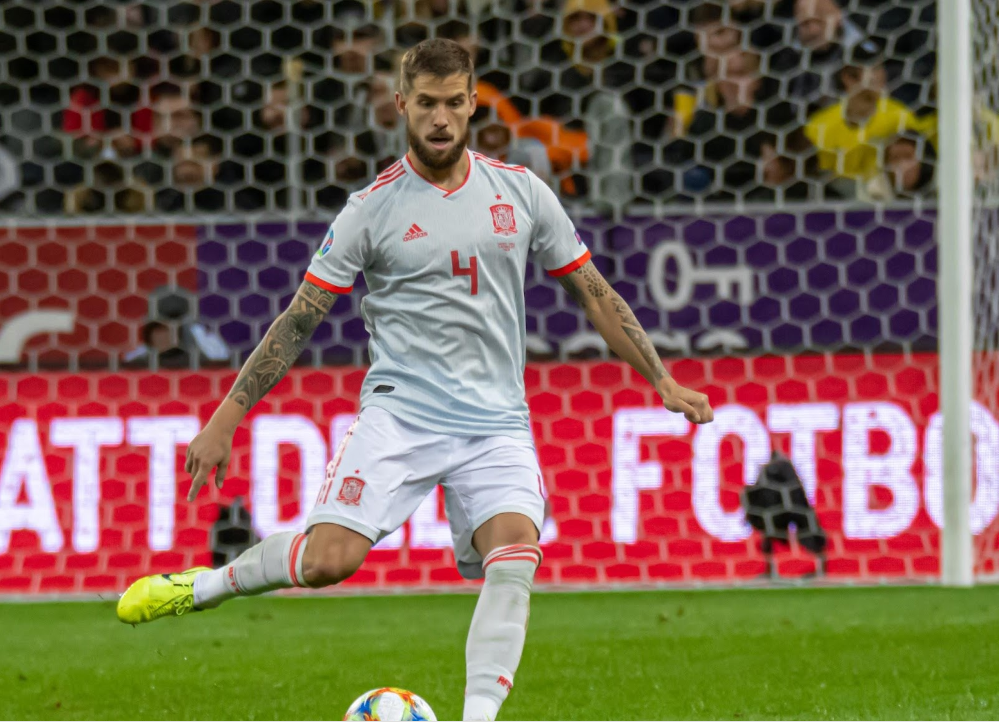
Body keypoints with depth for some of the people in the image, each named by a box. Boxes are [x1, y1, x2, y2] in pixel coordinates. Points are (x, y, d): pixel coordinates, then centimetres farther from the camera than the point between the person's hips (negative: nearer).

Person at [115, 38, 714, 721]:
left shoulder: (521, 191, 7)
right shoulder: (374, 208, 0)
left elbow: (595, 293, 16)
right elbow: (299, 320, 2)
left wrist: (663, 381, 11)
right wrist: (224, 422, -2)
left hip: (496, 422, 2)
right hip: (399, 410, -2)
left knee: (515, 558, -24)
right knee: (330, 557, -21)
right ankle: (207, 584, 5)